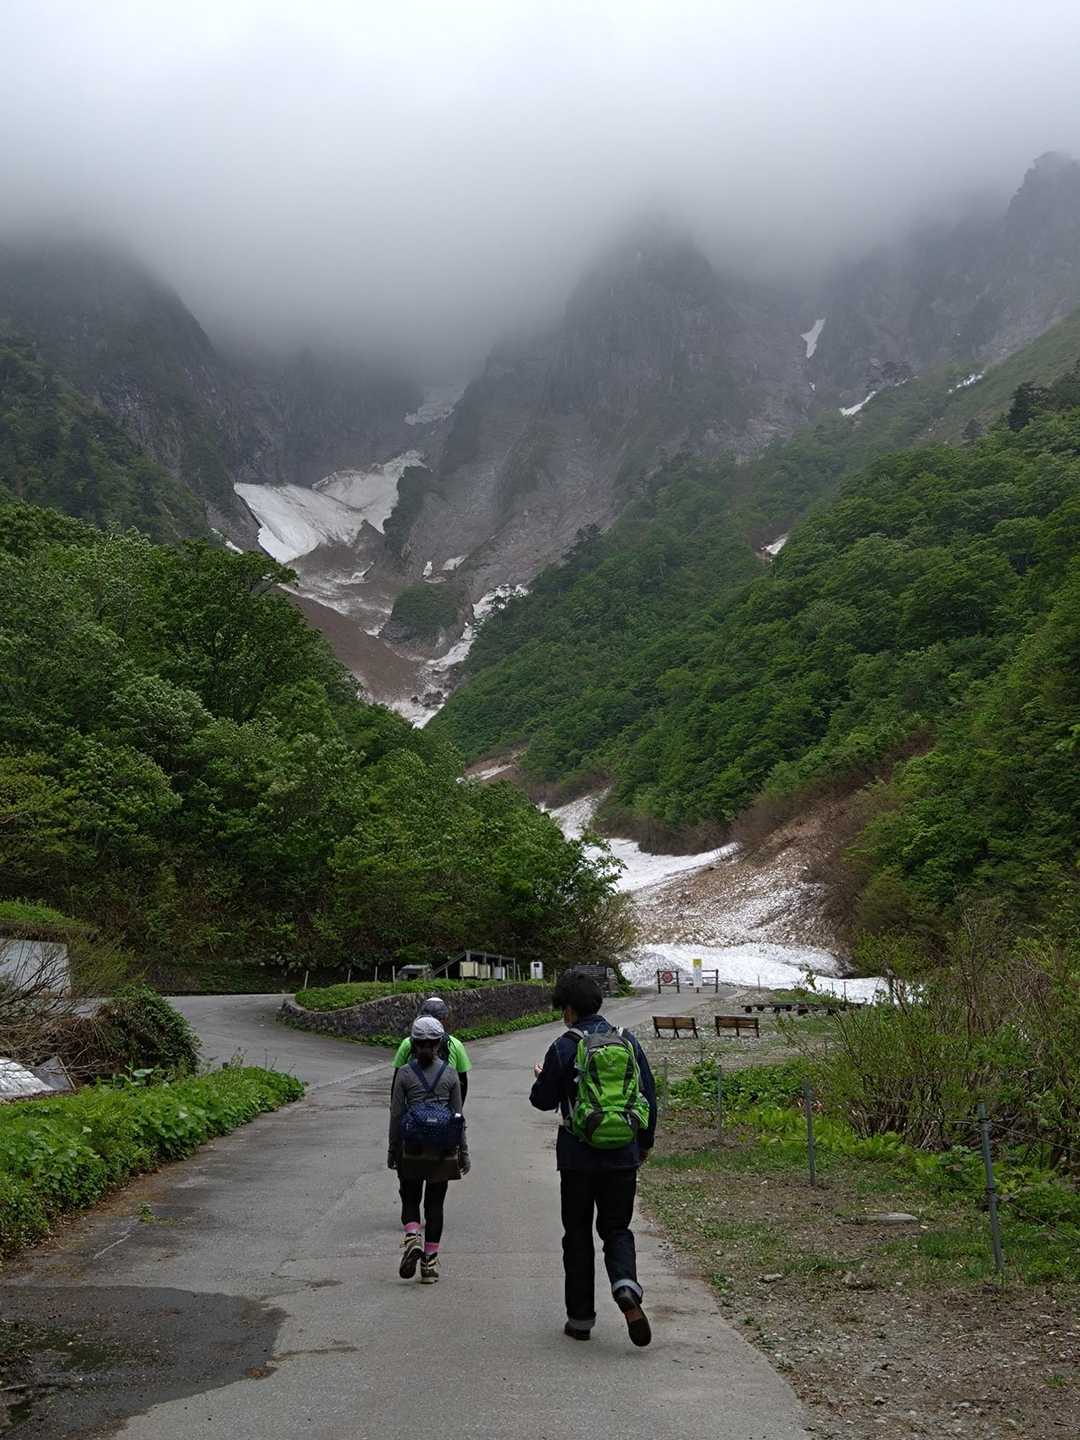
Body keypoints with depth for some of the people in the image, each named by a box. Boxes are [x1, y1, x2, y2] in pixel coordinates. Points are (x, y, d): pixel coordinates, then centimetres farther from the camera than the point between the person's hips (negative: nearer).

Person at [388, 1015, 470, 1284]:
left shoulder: (405, 1073, -5)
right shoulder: (450, 1072, -1)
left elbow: (396, 1114, -2)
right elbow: (458, 1115, 1)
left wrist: (392, 1150, 7)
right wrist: (463, 1151, 8)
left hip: (412, 1150, -1)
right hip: (443, 1151, 1)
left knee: (410, 1199, 14)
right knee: (435, 1204, 10)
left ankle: (412, 1238, -12)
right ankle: (430, 1261, 10)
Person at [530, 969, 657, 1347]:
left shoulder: (564, 1048, -9)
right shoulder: (628, 1042, 3)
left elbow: (544, 1100, -1)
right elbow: (649, 1096, 8)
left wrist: (541, 1078, 21)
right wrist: (646, 1142, 20)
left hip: (579, 1157, -3)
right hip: (623, 1156, 3)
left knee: (578, 1235, 11)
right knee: (617, 1229, 13)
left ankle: (581, 1317, 16)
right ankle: (626, 1288, -14)